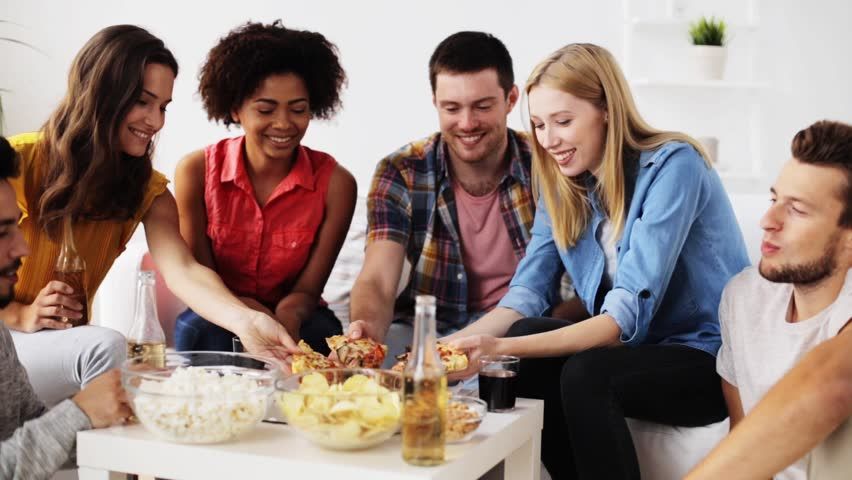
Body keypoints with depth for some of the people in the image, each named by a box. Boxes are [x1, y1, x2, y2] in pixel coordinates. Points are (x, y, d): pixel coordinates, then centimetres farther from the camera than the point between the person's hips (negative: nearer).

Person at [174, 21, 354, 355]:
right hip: (216, 317, -1)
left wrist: (287, 319, -34)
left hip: (292, 321, 1)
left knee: (321, 331, -32)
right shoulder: (196, 171, -12)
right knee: (201, 329, -34)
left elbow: (306, 290, -8)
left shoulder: (335, 183, -13)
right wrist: (255, 317, -28)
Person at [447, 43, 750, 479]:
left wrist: (504, 347, -38)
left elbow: (628, 315, -27)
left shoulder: (672, 165, -20)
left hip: (712, 359, -6)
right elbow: (525, 296, -5)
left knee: (587, 373, -31)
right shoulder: (561, 185, 2)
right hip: (638, 347, 6)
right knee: (525, 348, -19)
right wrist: (453, 343, -25)